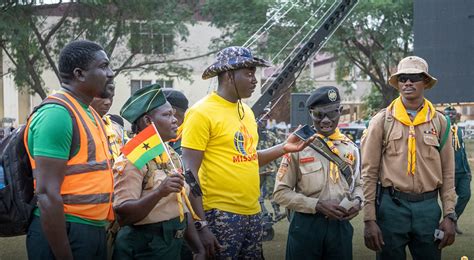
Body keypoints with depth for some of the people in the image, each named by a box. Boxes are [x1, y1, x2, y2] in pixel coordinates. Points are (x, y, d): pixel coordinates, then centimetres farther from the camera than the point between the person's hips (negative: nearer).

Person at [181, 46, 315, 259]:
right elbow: (189, 173, -14)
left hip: (252, 213, 8)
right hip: (221, 214, -7)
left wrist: (284, 148, 7)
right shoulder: (202, 112, -11)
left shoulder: (246, 111, 12)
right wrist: (201, 225, -19)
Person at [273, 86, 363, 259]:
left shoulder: (350, 148, 8)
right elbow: (281, 192, -8)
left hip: (341, 225, 4)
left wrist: (357, 200, -3)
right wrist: (317, 205, -16)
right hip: (306, 225, -4)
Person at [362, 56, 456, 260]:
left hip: (429, 206, 2)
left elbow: (448, 173, 8)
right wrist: (369, 219, -7)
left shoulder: (439, 122, 7)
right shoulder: (382, 121, 0)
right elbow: (369, 173, -2)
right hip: (392, 204, -2)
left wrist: (449, 215, 0)